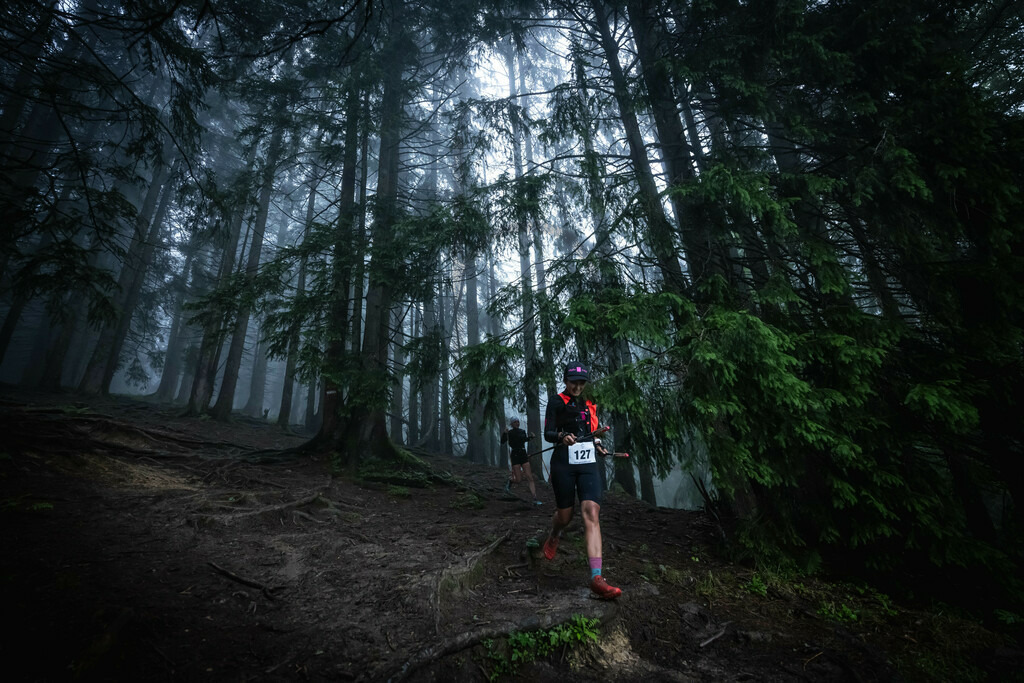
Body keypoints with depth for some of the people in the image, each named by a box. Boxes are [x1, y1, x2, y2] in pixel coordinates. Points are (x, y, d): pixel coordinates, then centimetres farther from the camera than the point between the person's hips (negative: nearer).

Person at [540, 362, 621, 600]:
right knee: (565, 516, 6)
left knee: (591, 514, -13)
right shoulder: (556, 401, 1)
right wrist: (562, 436, -27)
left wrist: (598, 447, 11)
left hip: (588, 464, 3)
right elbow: (548, 433, -7)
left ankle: (596, 579, -18)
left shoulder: (588, 404, 17)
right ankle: (553, 537, 46)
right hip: (564, 463, -3)